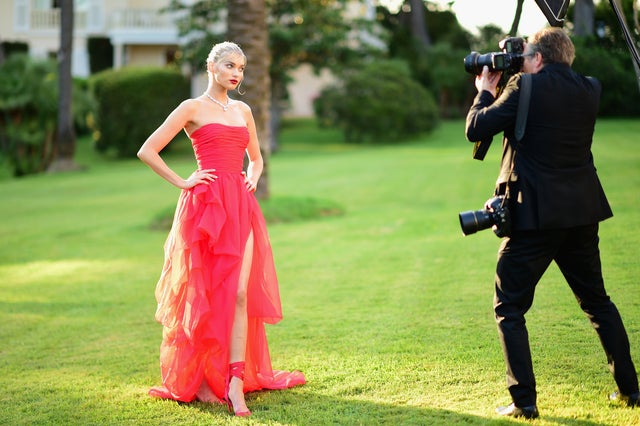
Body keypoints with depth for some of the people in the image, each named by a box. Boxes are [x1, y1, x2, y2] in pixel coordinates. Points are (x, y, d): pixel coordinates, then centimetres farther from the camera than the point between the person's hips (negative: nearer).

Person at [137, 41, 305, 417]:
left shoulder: (243, 110, 17)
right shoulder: (193, 108, 0)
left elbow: (256, 159, 31)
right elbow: (147, 151, -4)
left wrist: (252, 180, 11)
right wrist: (181, 182, -7)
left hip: (241, 207, 5)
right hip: (205, 205, -5)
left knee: (240, 292, -7)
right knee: (204, 294, 0)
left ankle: (235, 383, -9)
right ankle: (196, 381, 11)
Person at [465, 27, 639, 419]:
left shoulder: (525, 87, -11)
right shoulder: (590, 90, 7)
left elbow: (476, 130, -8)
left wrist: (486, 91, 9)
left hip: (535, 215, -6)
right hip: (583, 213, 6)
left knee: (509, 308, 5)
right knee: (598, 301, 21)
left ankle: (524, 400, -1)